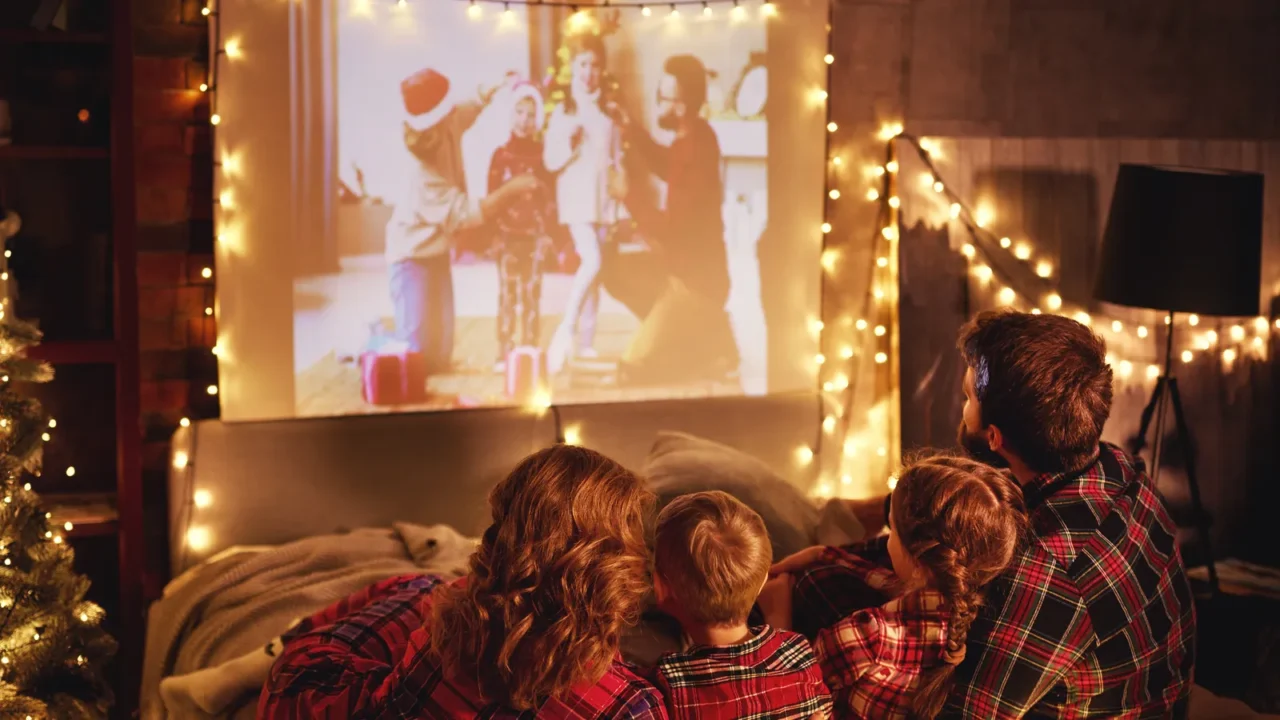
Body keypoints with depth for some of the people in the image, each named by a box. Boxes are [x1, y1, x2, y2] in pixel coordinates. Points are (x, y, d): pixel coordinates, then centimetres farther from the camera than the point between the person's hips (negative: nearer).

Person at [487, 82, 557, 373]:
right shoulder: (501, 155, 2)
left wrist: (548, 231, -4)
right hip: (507, 234, -1)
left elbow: (550, 196, 4)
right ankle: (504, 355, 1)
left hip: (534, 235, 1)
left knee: (532, 295, 3)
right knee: (508, 295, -2)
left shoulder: (543, 154, 5)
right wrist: (493, 233, -4)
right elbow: (492, 197, 2)